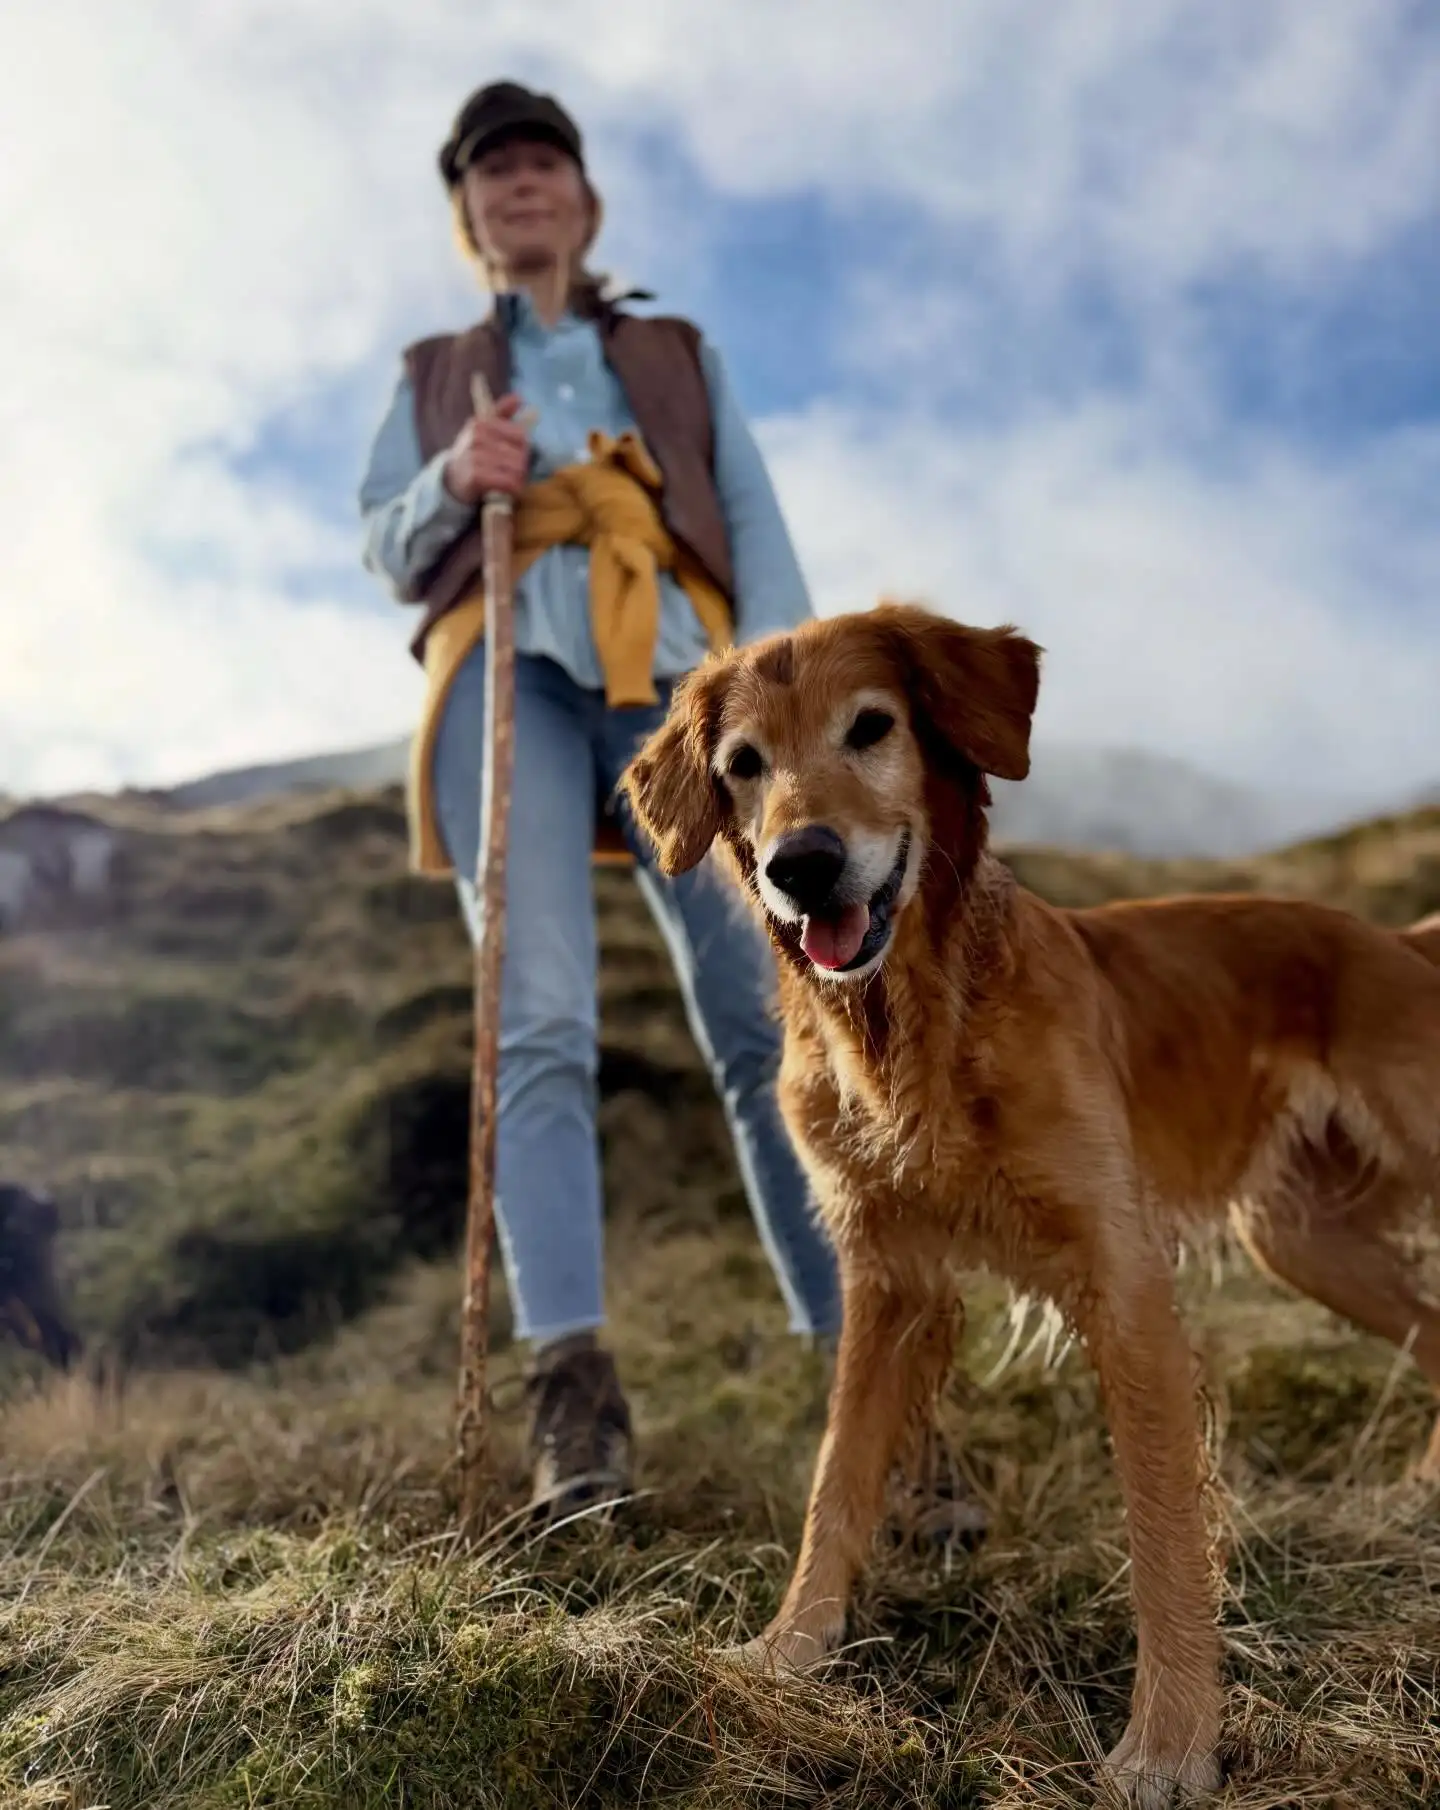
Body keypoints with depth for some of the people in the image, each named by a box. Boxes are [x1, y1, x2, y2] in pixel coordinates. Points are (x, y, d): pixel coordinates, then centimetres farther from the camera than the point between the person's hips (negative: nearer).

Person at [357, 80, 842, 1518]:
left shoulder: (683, 358, 30)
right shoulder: (433, 373, 31)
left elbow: (756, 529, 16)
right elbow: (386, 549, 21)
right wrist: (452, 481, -2)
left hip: (674, 662, 0)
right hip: (506, 665, 0)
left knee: (765, 1015, -14)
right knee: (538, 1023, -18)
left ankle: (852, 1358, -11)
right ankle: (570, 1377, -23)